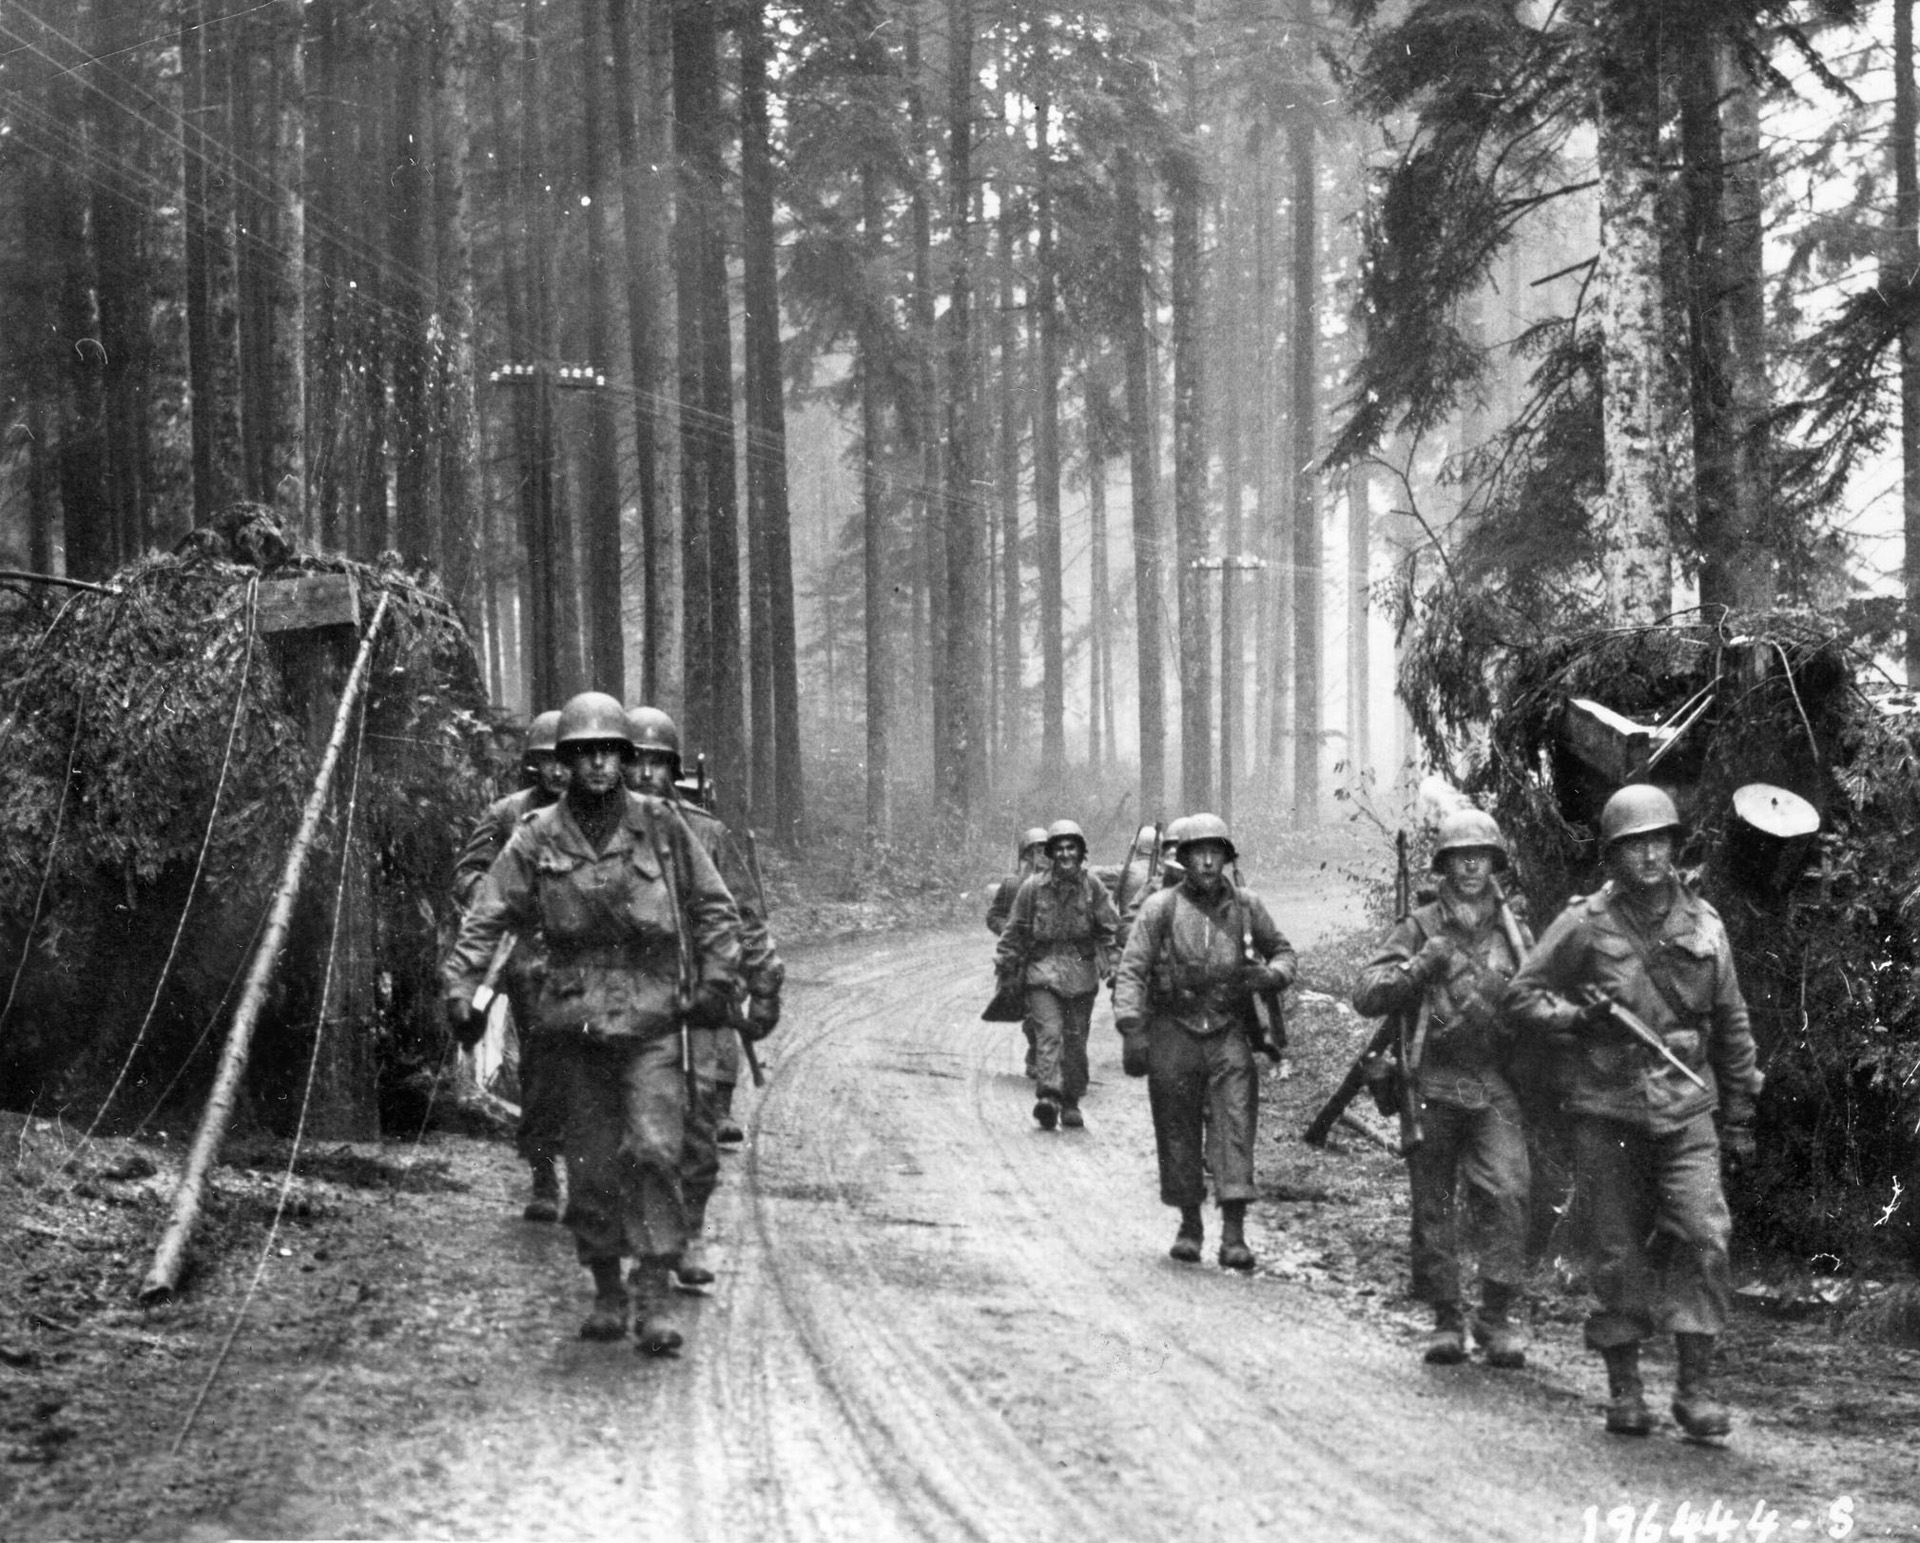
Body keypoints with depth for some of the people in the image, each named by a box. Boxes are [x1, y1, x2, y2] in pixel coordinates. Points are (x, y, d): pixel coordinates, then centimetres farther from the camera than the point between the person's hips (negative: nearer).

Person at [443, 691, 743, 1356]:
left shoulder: (660, 826, 2)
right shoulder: (537, 838, 3)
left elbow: (714, 908, 8)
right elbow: (486, 918, 1)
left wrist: (715, 979, -2)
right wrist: (460, 987, -11)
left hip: (652, 1013, -2)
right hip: (576, 1017, 2)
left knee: (654, 1150, -13)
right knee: (591, 1163, 5)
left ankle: (656, 1296, -12)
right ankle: (606, 1292, 19)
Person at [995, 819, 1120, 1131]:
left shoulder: (1092, 887, 3)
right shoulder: (1033, 887, 0)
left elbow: (1110, 927, 8)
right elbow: (1015, 930, 7)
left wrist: (1109, 962, -1)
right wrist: (1006, 967, 8)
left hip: (1082, 972, 2)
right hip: (1042, 969, -2)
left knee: (1076, 1038, 8)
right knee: (1048, 1033, -17)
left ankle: (1071, 1103, 18)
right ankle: (1049, 1095, -27)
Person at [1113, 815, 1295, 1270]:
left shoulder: (1246, 907, 5)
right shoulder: (1161, 908, -3)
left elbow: (1283, 952, 18)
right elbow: (1131, 971, -7)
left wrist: (1271, 975, -5)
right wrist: (1131, 1030, -17)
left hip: (1227, 1032, 1)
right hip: (1173, 1032, -1)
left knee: (1235, 1125, -11)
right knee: (1178, 1130, 5)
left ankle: (1233, 1233, -15)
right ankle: (1189, 1224, 22)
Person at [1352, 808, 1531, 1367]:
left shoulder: (1512, 931, 11)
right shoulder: (1420, 928, 3)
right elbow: (1366, 995, -5)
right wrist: (1418, 969, -18)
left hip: (1493, 1089, 1)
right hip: (1432, 1087, -1)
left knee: (1506, 1194, -13)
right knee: (1432, 1205, 3)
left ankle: (1496, 1316, -6)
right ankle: (1446, 1319, 14)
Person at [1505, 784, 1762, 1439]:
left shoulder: (1703, 924, 6)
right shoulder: (1585, 923, -2)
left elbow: (1732, 1025, 14)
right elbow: (1522, 994, 3)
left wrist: (1739, 1117, 14)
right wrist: (1577, 1019, -15)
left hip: (1686, 1108, 1)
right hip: (1607, 1113, -1)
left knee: (1703, 1237, -13)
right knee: (1618, 1254, 3)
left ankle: (1697, 1388, -8)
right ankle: (1624, 1388, 15)